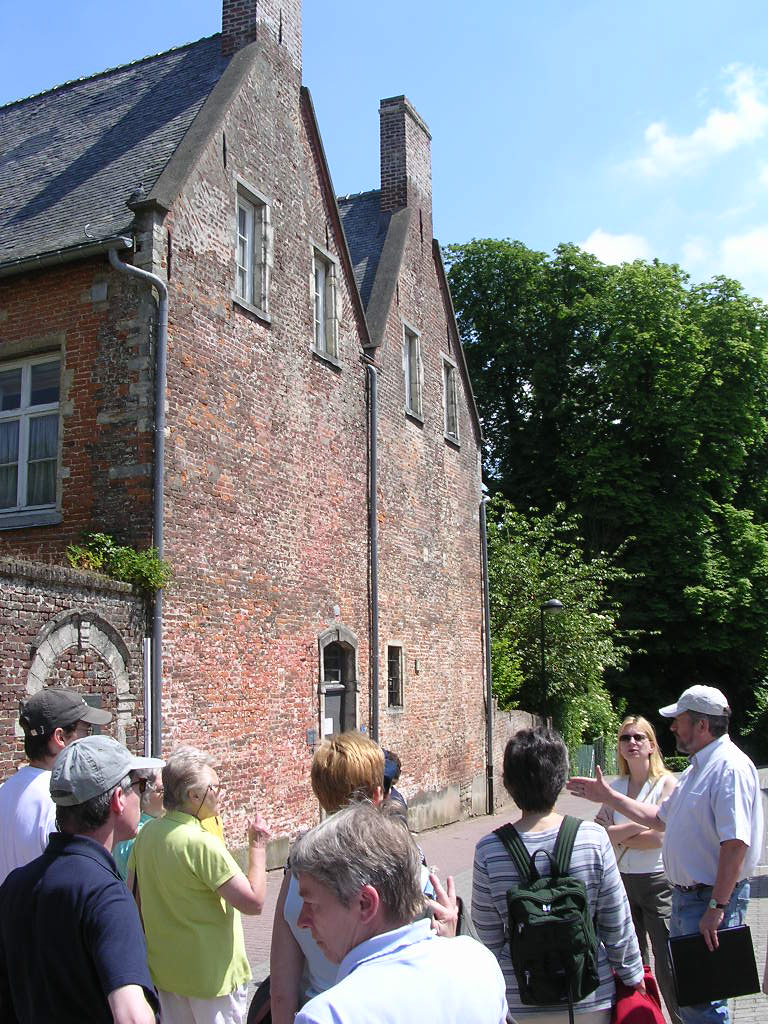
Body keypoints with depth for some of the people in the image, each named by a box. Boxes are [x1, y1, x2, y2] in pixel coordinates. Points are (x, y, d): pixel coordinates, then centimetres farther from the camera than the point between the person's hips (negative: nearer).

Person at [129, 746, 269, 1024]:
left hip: (164, 969, 7)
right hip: (211, 976, -7)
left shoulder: (146, 834, -1)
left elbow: (134, 898, 9)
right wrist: (258, 846, -15)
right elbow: (253, 902, -25)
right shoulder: (202, 843, -25)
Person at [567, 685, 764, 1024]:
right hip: (685, 895, 10)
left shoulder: (730, 767, -19)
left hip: (712, 898, -10)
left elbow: (736, 843, -26)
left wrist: (716, 907, -27)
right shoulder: (697, 767, 14)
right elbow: (660, 818, 24)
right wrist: (608, 797, 22)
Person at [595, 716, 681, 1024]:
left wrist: (616, 834, -5)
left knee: (666, 967, -5)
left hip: (658, 881, -5)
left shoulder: (666, 783, -7)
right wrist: (636, 827, -13)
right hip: (622, 881, 5)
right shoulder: (615, 787, 7)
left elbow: (657, 837, -16)